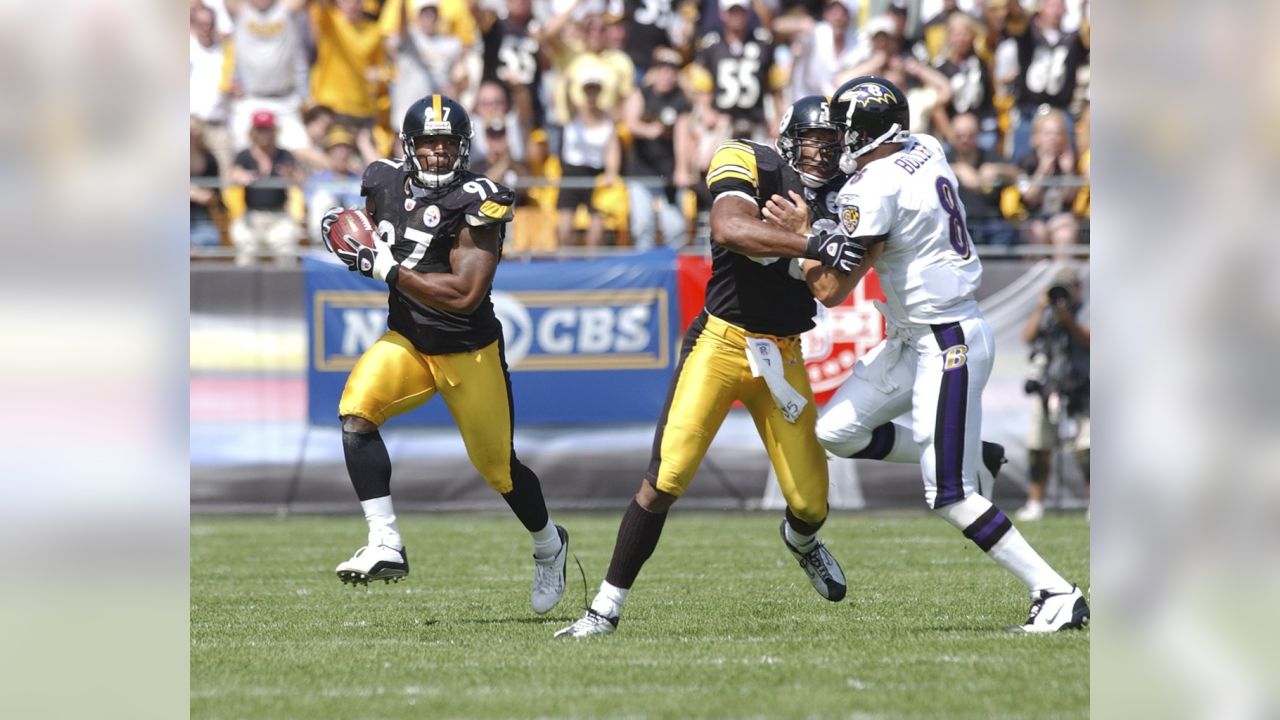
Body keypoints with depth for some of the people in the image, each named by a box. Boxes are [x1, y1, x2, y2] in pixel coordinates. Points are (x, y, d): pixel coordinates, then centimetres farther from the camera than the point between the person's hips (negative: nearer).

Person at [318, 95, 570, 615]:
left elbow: (465, 295, -26)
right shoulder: (386, 184, -1)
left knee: (498, 465, 8)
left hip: (469, 353, -4)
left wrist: (389, 270, -28)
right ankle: (385, 545, -25)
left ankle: (548, 546, 39)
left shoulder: (475, 203, -19)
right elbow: (375, 247, 19)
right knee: (356, 410, -24)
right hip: (406, 342, 4)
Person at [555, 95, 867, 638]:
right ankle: (606, 609, -5)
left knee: (810, 500, 1)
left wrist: (801, 227, -19)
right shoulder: (750, 166, -7)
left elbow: (830, 293, -9)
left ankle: (801, 541, 41)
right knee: (666, 478, -14)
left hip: (782, 358, 4)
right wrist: (810, 242, -33)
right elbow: (729, 229, -28)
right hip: (721, 344, -4)